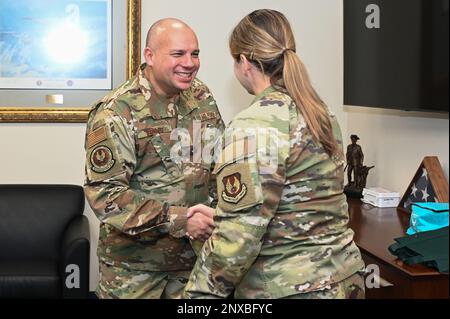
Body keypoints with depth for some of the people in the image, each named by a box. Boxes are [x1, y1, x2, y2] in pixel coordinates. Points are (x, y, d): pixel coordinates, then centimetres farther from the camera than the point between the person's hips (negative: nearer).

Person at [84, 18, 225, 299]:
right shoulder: (116, 113, -17)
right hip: (134, 264, -5)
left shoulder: (202, 97, 1)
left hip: (194, 254, 5)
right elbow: (105, 194, -21)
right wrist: (179, 219, -27)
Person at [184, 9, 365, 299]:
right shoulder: (319, 112, 6)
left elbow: (239, 235, -22)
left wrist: (199, 291, -10)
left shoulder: (254, 125, -19)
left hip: (287, 288, -8)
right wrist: (219, 214, 18)